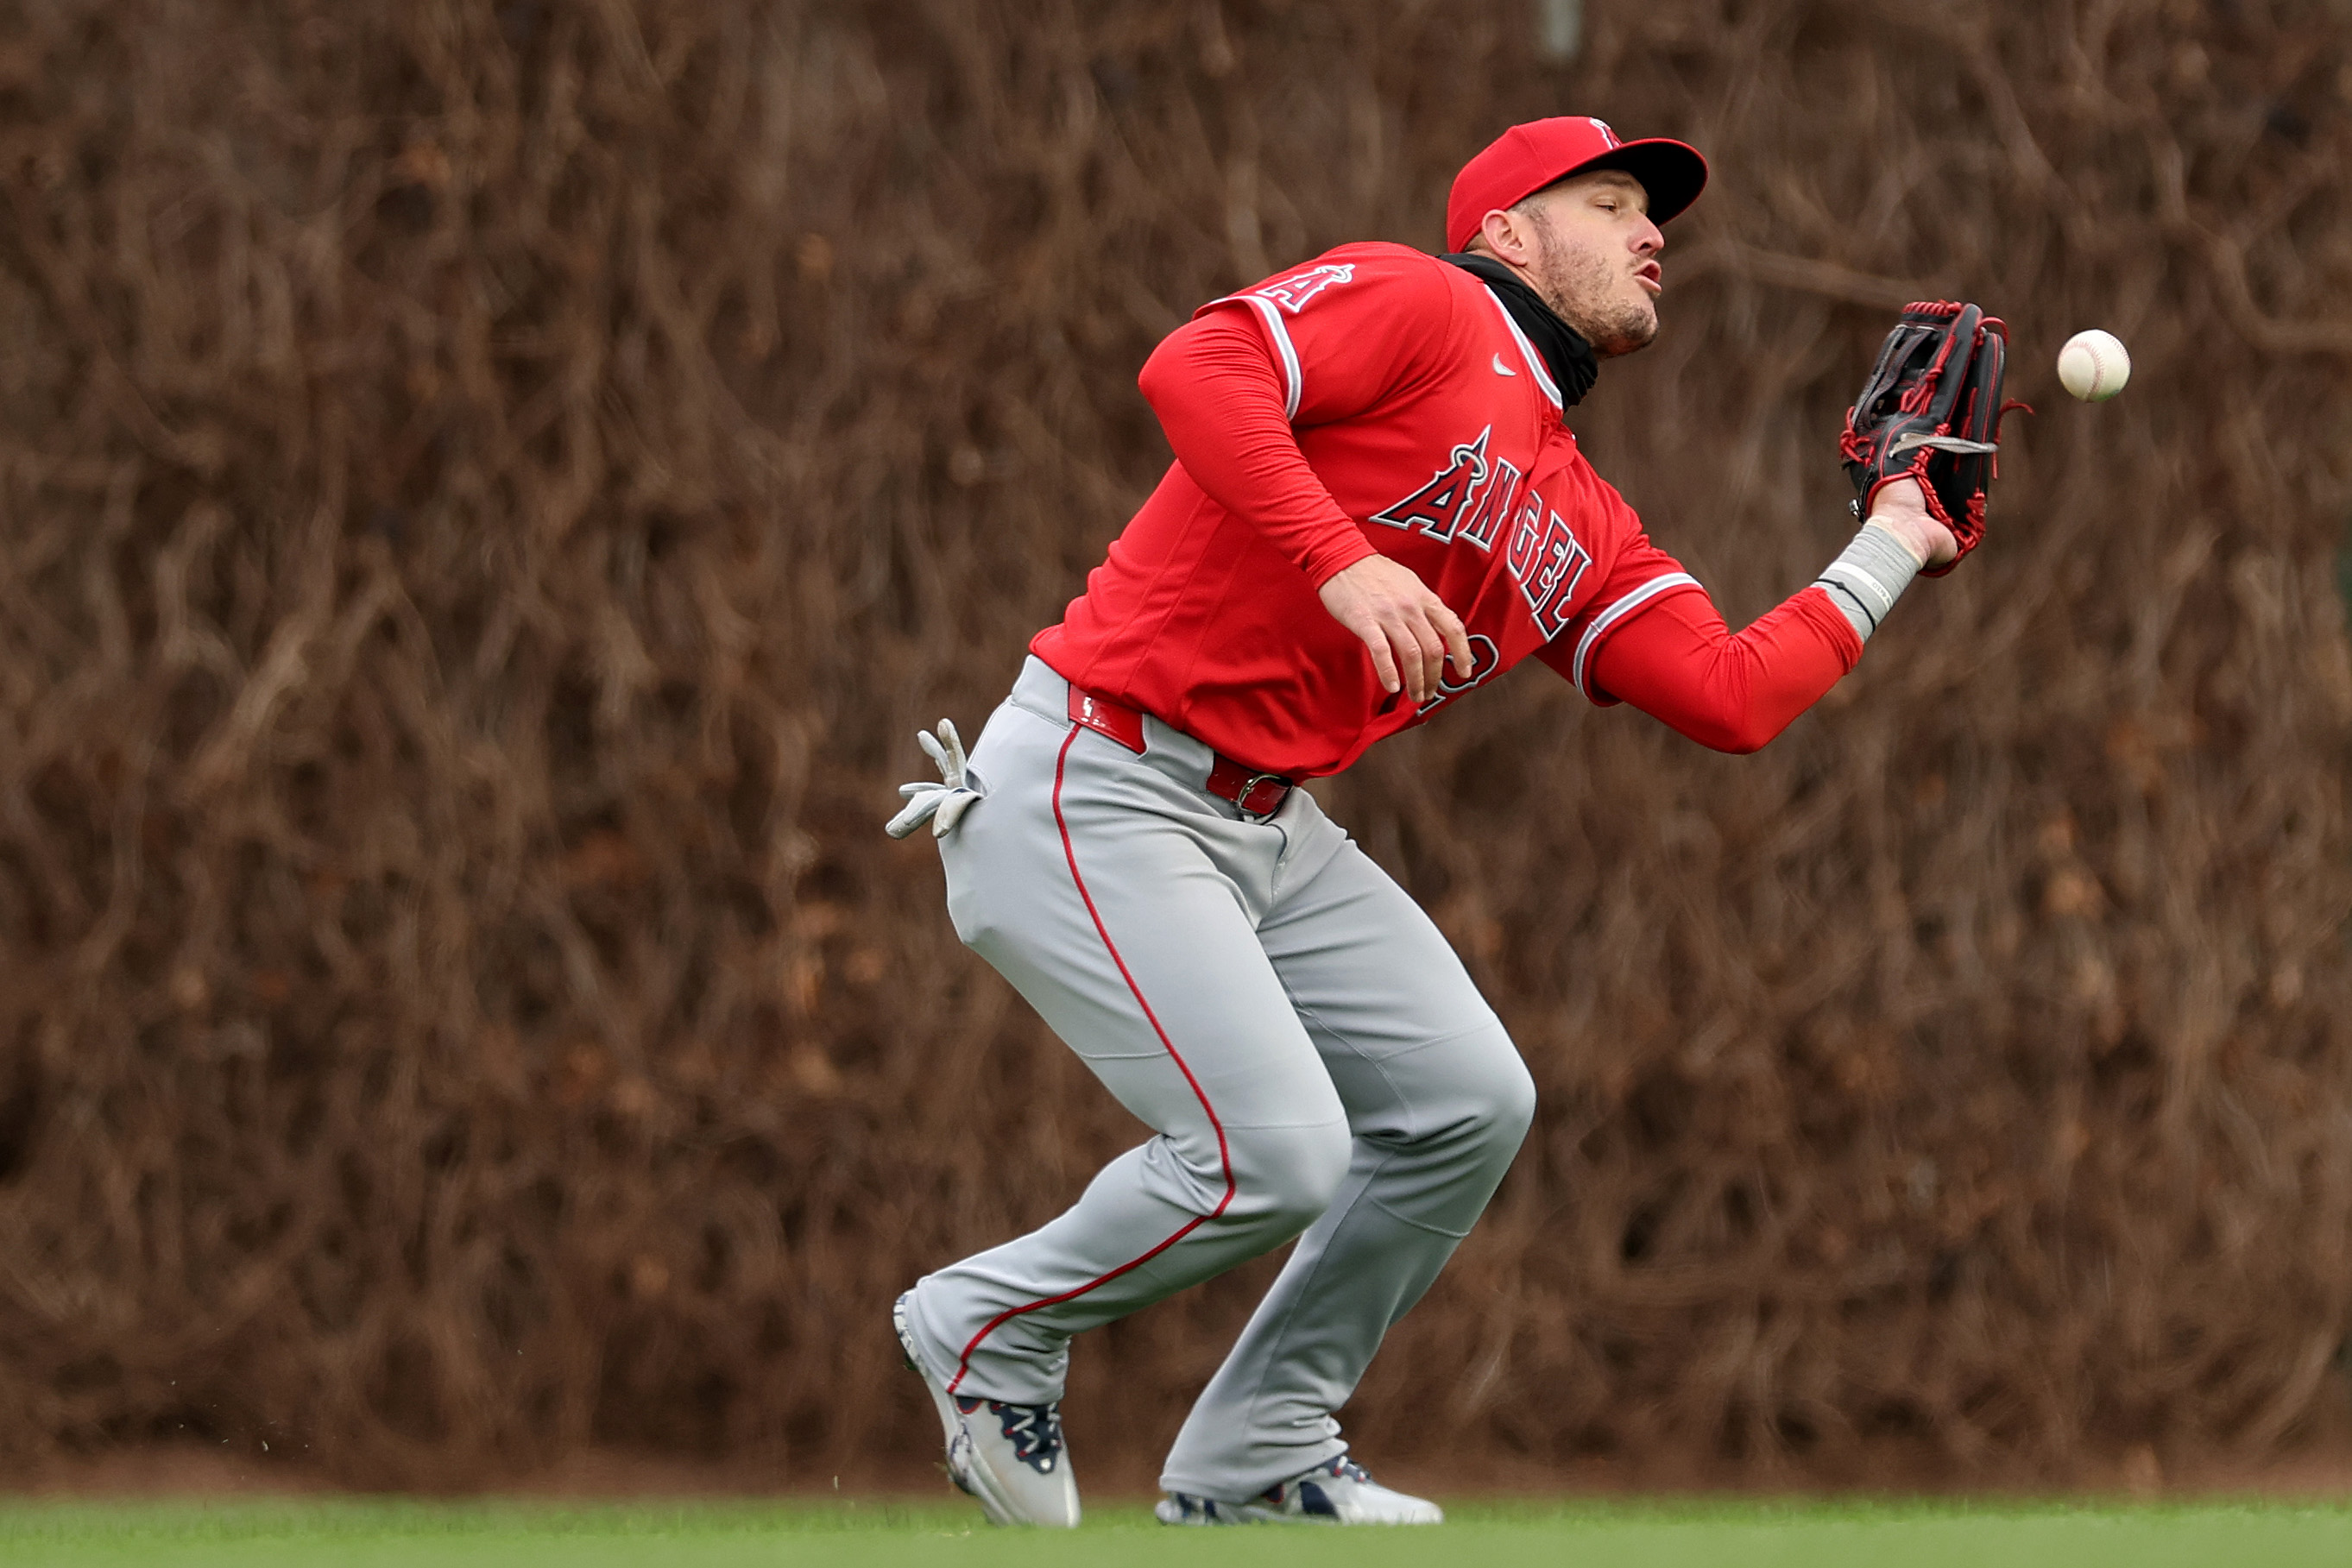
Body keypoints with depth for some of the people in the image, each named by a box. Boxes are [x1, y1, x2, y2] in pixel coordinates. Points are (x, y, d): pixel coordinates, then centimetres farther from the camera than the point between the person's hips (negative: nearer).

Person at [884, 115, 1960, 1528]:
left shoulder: (1583, 530, 17)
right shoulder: (1417, 305, -6)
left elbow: (1734, 699, 8)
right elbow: (1194, 369, -22)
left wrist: (1889, 553, 16)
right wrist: (1341, 562, -31)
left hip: (1271, 826, 9)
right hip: (1091, 793, -9)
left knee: (1469, 1104, 3)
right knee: (1275, 1150, -18)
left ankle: (1256, 1459, 17)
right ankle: (989, 1328, 9)